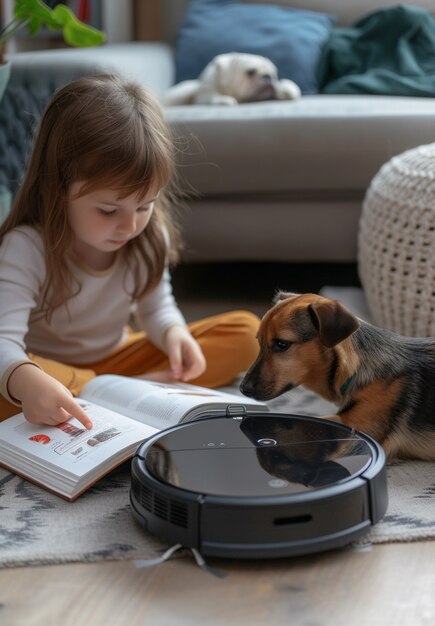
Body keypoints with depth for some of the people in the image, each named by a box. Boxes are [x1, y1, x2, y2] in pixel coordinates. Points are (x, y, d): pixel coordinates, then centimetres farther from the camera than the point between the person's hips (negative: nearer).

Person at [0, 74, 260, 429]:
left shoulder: (149, 239, -8)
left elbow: (155, 307, 5)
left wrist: (173, 332, -20)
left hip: (117, 358, 5)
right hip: (47, 371, -5)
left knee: (245, 332, -6)